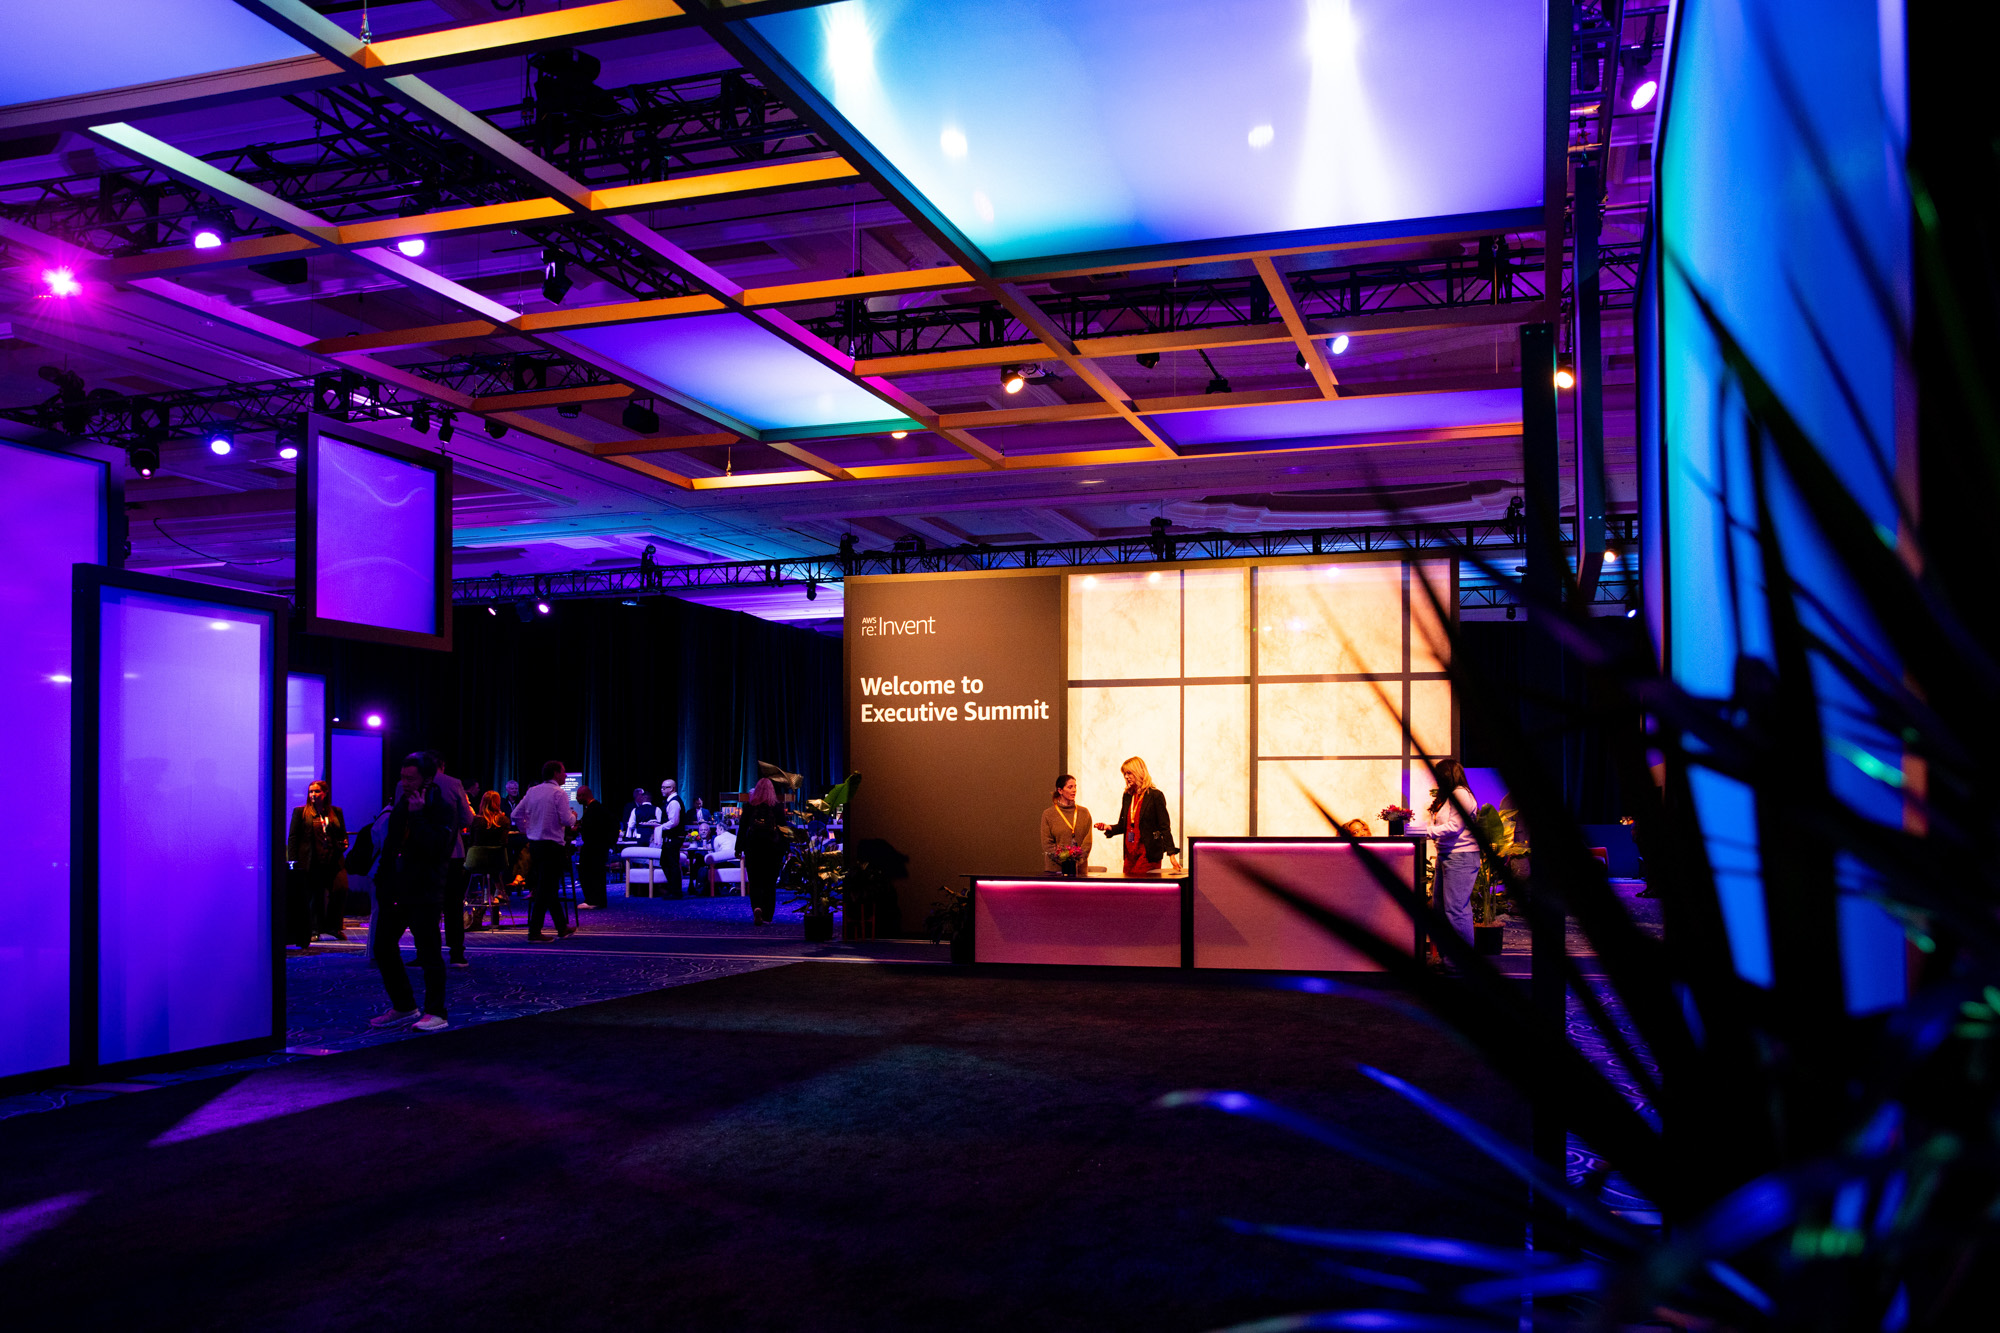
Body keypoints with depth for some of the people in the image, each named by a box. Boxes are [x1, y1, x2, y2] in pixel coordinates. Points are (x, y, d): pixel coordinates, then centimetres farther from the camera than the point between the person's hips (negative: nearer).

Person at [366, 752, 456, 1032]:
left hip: (422, 893, -8)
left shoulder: (442, 809, -9)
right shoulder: (400, 805, 13)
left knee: (428, 953, -6)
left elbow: (437, 847, -23)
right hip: (394, 890, 8)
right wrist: (383, 881, 15)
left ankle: (435, 1013, 4)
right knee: (382, 948, 11)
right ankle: (403, 1006, 24)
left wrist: (417, 815, -22)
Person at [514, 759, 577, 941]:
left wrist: (527, 830, 21)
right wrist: (573, 816, 4)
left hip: (534, 844, 8)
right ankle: (534, 931, -5)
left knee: (551, 887, 16)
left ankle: (562, 927, 25)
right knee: (545, 889, -4)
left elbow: (516, 814, 12)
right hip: (552, 845, -8)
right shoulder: (559, 793, -11)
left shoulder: (533, 792, 10)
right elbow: (567, 820, -18)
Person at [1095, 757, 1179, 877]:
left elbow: (1164, 827, -7)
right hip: (1130, 854, 6)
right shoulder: (1127, 796, 15)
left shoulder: (1155, 795, -5)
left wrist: (1172, 854, -13)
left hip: (1148, 855, -6)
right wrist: (1109, 828, -2)